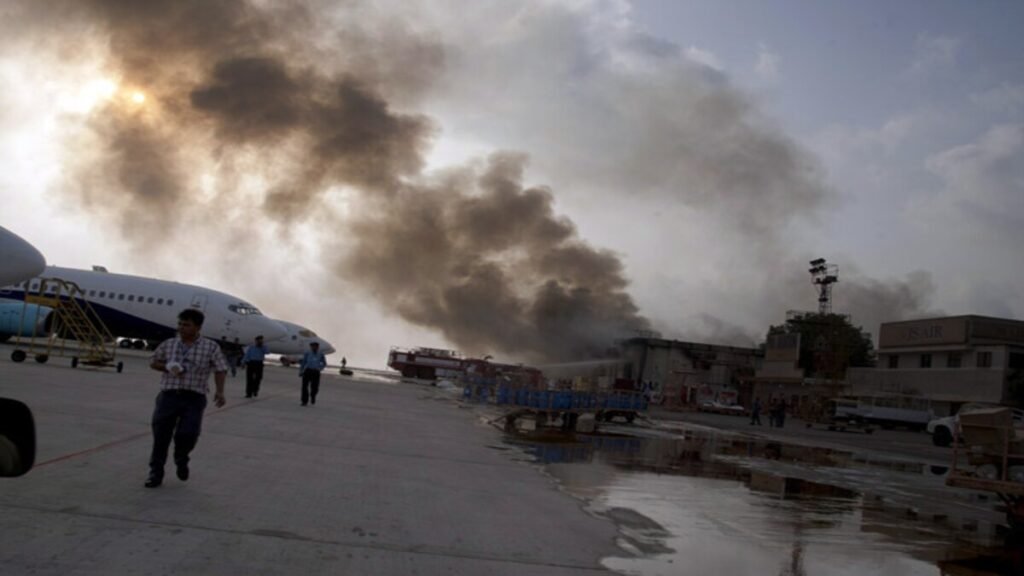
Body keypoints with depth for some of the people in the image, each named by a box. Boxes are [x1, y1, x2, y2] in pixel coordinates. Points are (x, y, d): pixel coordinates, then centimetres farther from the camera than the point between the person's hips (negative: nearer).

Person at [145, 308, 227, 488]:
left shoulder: (210, 347, 2)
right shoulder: (168, 344, 9)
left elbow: (220, 370, 0)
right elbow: (153, 362, 19)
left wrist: (219, 391, -15)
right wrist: (167, 367, -3)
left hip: (194, 399, -2)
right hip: (168, 395, 3)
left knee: (188, 433, -16)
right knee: (160, 436, 3)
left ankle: (181, 460, 18)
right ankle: (155, 473, 19)